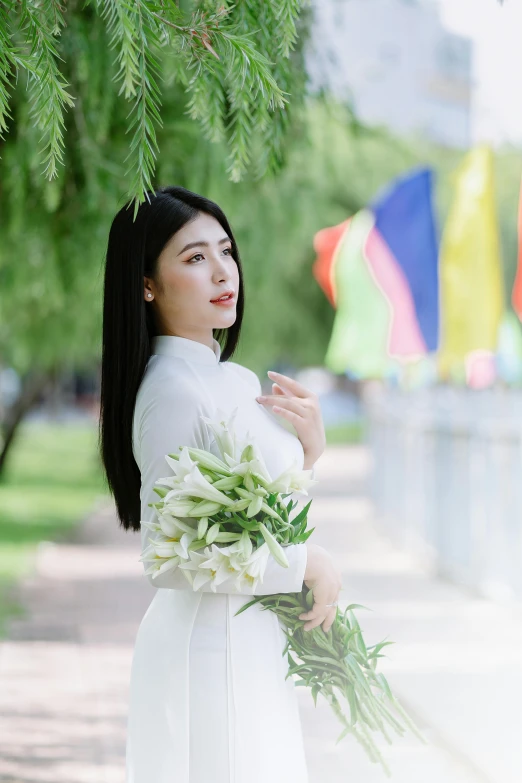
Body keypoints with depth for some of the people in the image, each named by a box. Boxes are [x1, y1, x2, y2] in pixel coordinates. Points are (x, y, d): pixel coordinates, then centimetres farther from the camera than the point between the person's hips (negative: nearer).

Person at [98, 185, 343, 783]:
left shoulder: (236, 380, 7)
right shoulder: (172, 390, -19)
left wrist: (308, 448, -1)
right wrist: (307, 564, -16)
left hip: (257, 645, 9)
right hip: (209, 649, -9)